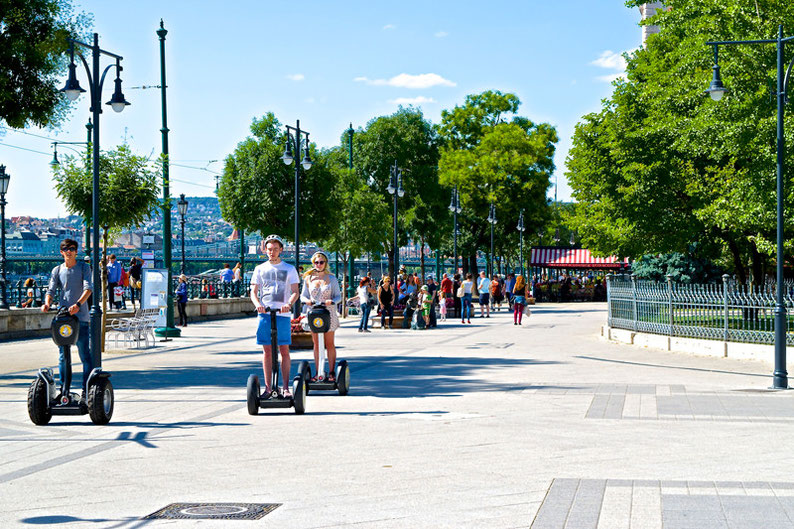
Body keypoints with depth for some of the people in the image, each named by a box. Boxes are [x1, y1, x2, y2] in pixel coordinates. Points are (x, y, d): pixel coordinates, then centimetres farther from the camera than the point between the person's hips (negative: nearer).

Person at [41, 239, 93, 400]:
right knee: (63, 355, 6)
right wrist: (47, 303, -18)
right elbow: (51, 290, 5)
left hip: (80, 316, -3)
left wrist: (78, 304, -26)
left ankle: (87, 390, -2)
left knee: (85, 355, -6)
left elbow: (88, 288, -10)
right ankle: (63, 389, 15)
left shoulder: (84, 268, 4)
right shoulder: (57, 270, 12)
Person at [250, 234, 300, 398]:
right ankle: (268, 387, 7)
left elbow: (295, 291, 3)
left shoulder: (289, 269, 9)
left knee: (284, 350, -1)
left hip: (283, 314, -1)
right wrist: (258, 304, -12)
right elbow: (253, 292, 9)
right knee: (267, 351, 3)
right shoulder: (260, 269, 13)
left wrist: (289, 304, -18)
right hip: (264, 313, 1)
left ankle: (286, 387, 2)